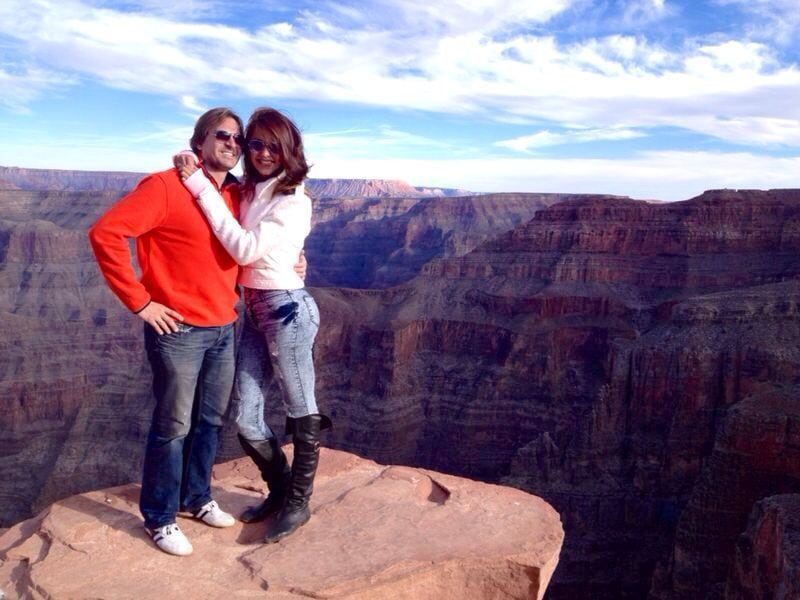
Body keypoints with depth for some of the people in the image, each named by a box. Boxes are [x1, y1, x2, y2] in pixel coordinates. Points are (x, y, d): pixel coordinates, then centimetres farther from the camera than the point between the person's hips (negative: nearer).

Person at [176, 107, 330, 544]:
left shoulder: (294, 201, -12)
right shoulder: (247, 192, 9)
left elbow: (246, 249, -22)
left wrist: (200, 186, -20)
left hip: (286, 310, -7)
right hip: (252, 311, 7)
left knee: (302, 413, 9)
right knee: (246, 421, 10)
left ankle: (298, 502, 26)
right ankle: (279, 488, 34)